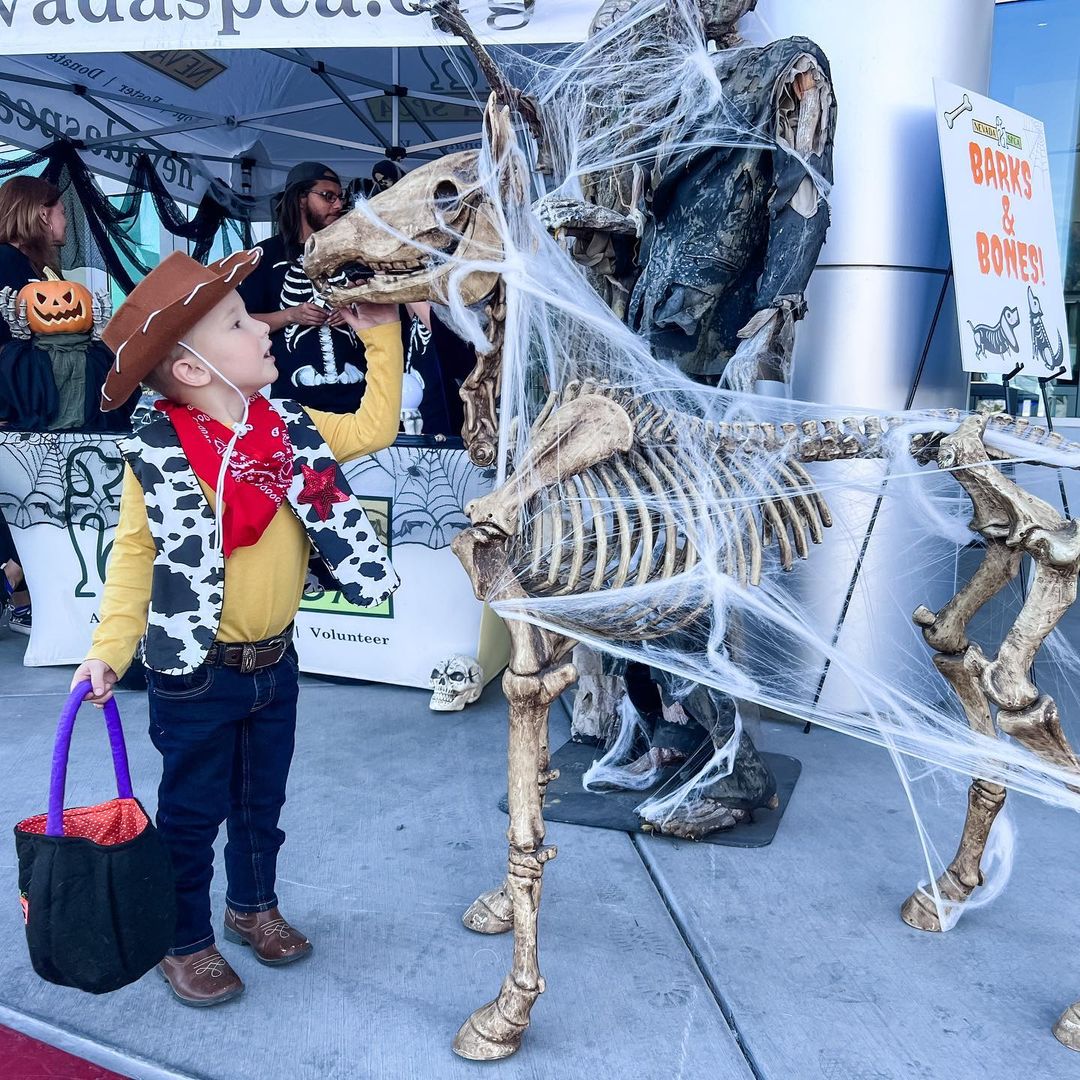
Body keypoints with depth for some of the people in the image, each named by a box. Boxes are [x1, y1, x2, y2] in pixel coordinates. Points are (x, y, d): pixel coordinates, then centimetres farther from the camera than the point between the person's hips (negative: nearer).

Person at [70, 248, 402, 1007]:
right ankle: (186, 940, 34)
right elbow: (135, 555, -11)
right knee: (193, 811, 13)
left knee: (263, 799, 22)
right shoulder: (159, 458, -17)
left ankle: (254, 905, 46)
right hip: (198, 675, -5)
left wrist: (381, 335, 6)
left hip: (275, 662, 5)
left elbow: (375, 427, 7)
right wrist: (110, 647, -17)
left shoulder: (291, 431, -2)